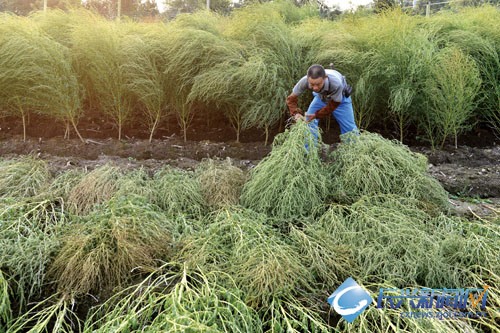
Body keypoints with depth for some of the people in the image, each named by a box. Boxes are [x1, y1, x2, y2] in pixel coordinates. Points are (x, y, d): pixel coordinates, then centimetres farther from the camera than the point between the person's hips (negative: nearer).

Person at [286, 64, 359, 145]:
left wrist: (316, 115, -34)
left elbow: (334, 104, -28)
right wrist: (296, 113, -40)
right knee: (309, 122, -8)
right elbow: (292, 98, -23)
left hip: (340, 98, -2)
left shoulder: (336, 84, -46)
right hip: (321, 96, 2)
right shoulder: (304, 81, -39)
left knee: (349, 129, 1)